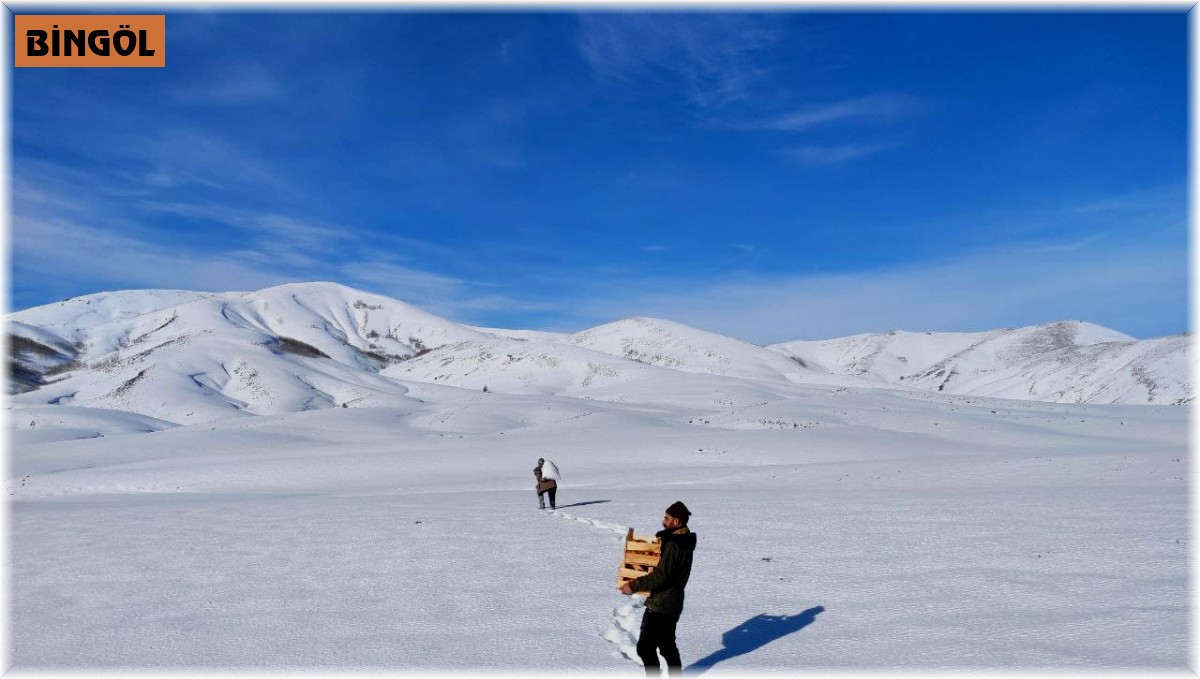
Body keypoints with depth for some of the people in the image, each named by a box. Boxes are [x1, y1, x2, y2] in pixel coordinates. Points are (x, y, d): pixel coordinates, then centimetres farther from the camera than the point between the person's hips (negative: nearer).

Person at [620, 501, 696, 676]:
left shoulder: (674, 545, -24)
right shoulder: (684, 542, 8)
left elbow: (661, 576, -28)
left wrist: (634, 586, -24)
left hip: (660, 606, -10)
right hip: (671, 603, 10)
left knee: (645, 647, -3)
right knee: (667, 644, 22)